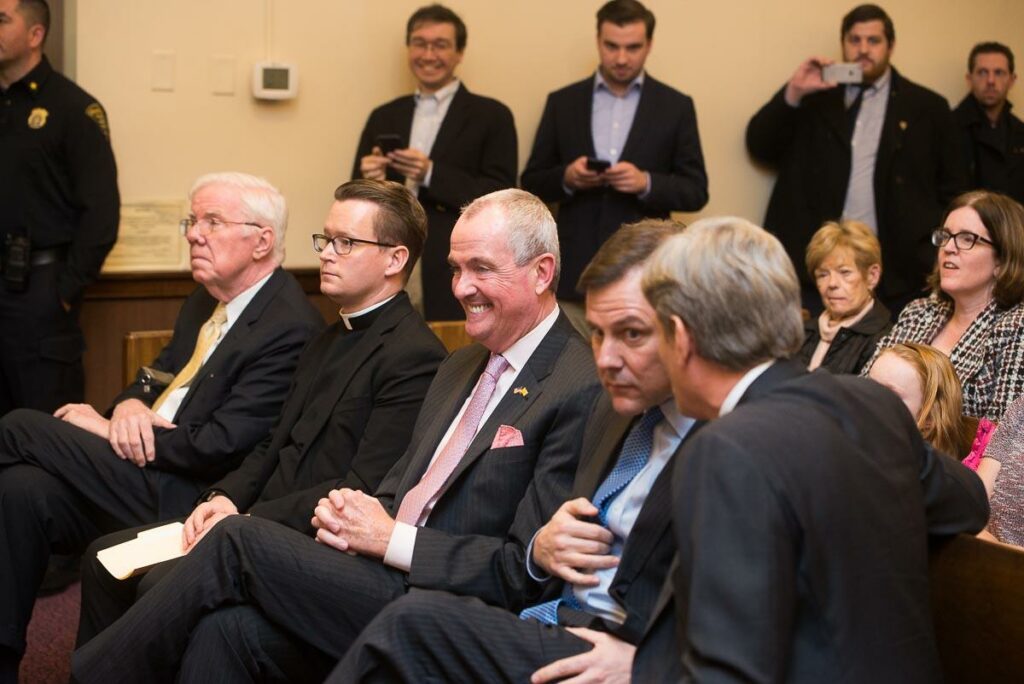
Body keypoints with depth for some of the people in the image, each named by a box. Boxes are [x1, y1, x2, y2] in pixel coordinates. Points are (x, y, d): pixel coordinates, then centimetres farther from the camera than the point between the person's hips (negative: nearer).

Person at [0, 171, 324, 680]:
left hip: (185, 499, -8)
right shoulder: (205, 300, 15)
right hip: (147, 468, 8)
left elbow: (218, 448, -20)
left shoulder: (291, 328, -16)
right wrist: (129, 407, -3)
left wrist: (107, 429, -12)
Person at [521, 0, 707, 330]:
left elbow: (696, 191, 3)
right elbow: (532, 182, 10)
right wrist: (566, 178, -11)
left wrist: (646, 183, -16)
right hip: (575, 274, 1)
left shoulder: (675, 107, 5)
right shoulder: (562, 102, 8)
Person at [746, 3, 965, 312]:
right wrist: (793, 94, -11)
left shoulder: (927, 107, 8)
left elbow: (952, 190, 9)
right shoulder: (813, 96, 10)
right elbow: (759, 147, 2)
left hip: (896, 274, 0)